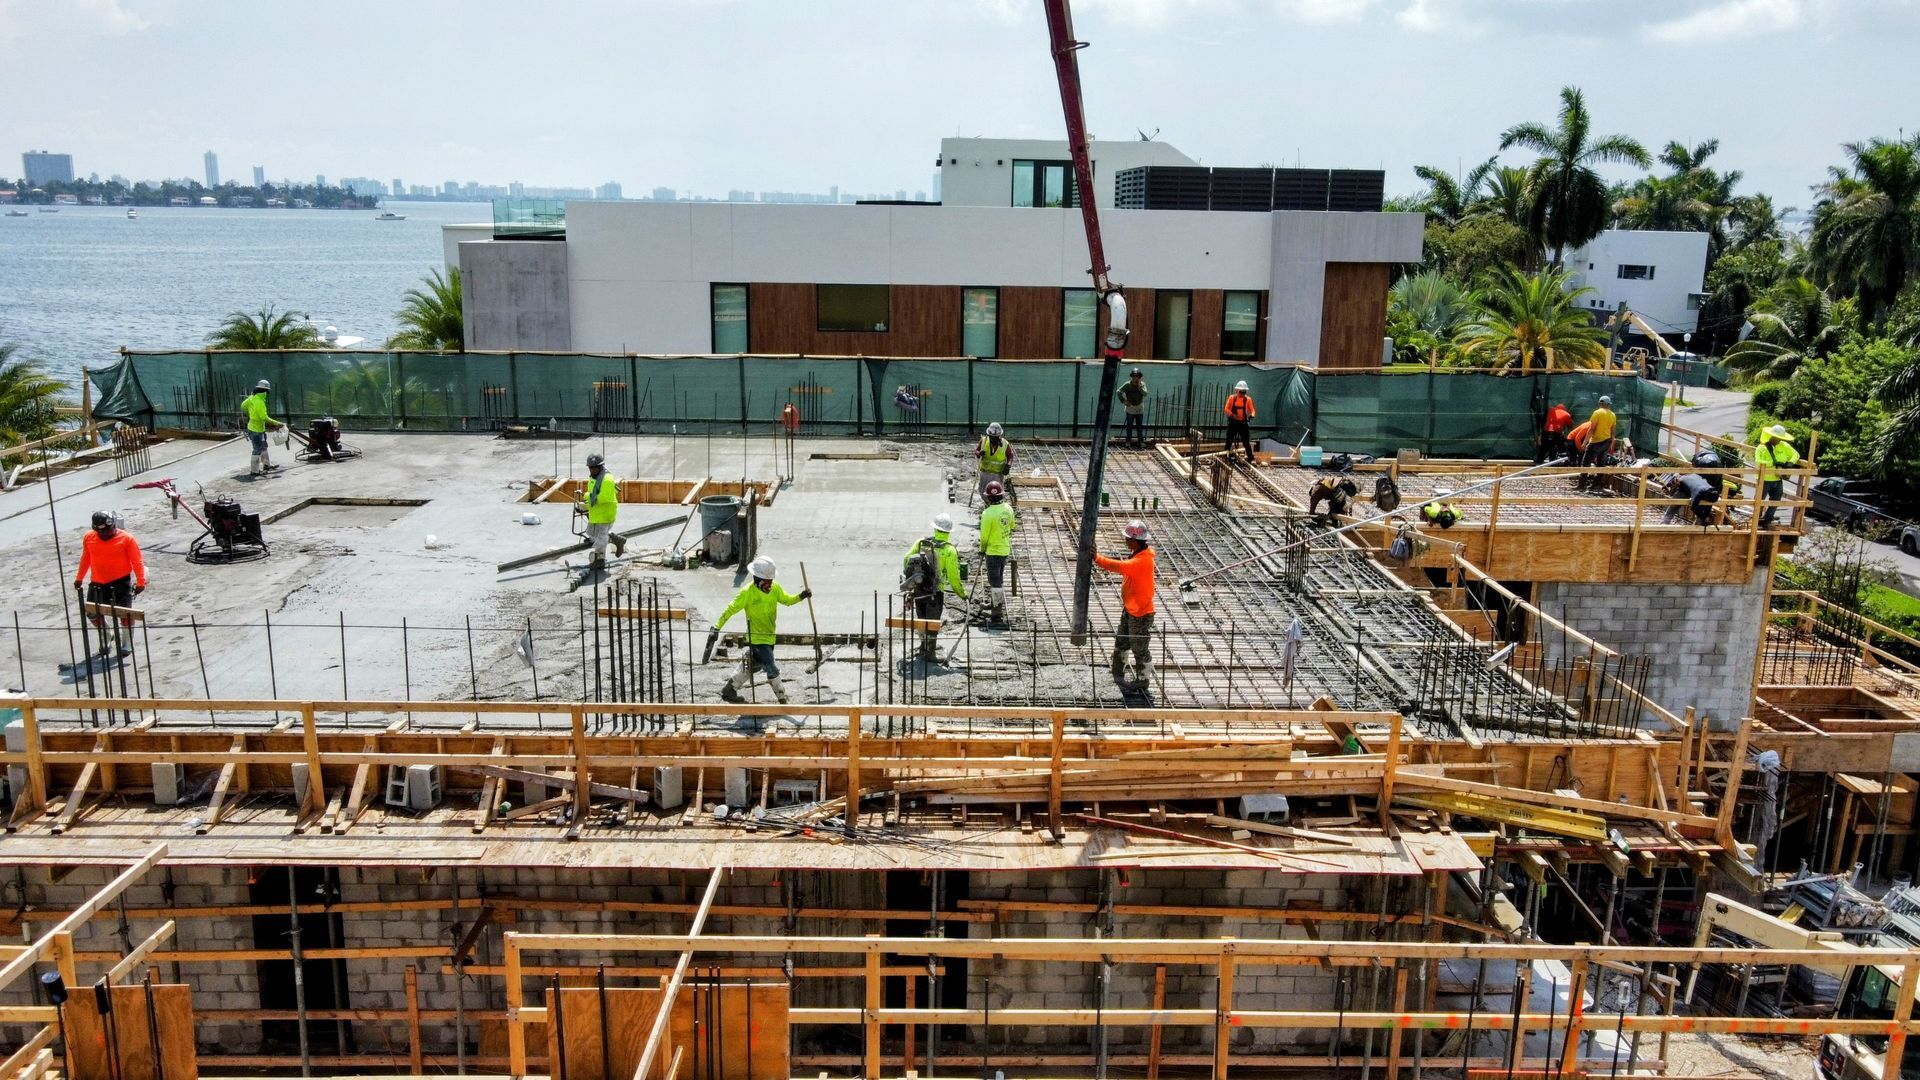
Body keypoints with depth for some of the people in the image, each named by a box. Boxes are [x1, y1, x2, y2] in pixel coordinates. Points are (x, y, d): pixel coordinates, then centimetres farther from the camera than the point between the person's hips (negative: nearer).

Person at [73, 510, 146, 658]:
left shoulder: (126, 538, -9)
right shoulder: (89, 538, 3)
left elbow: (137, 561, -9)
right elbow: (85, 560, 17)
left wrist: (140, 582, -14)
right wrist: (79, 579, 22)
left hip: (121, 583, -4)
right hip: (98, 584, 4)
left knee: (124, 614, -3)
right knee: (94, 614, 8)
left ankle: (126, 645, 14)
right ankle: (105, 640, 32)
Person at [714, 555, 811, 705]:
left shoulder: (775, 587, -2)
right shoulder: (748, 592, -19)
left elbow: (787, 600, 9)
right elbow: (732, 609, -15)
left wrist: (801, 596, -10)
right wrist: (717, 626, -16)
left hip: (770, 636, 7)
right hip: (757, 638, -7)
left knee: (755, 665, 22)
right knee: (772, 670, -7)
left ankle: (729, 689, 38)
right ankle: (783, 699, 10)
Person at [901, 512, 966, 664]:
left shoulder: (920, 543, -3)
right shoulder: (949, 550, -13)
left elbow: (906, 560, 1)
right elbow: (953, 576, -12)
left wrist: (908, 578, 19)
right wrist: (961, 593, 3)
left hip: (918, 591, 4)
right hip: (935, 593, -4)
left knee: (921, 620, 22)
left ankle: (924, 648, 38)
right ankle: (928, 654, 14)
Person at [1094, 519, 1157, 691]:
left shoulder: (1144, 560, -30)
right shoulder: (1136, 554, 3)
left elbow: (1120, 567, -39)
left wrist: (1097, 558, -37)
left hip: (1141, 613, -10)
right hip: (1129, 609, 10)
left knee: (1140, 649, 7)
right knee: (1121, 643, 21)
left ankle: (1144, 680, 24)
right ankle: (1118, 674, 36)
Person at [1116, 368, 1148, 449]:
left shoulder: (1142, 384, -1)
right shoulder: (1127, 384, -8)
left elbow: (1145, 394, -15)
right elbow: (1119, 392, -7)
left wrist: (1139, 386, -22)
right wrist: (1123, 401, -13)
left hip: (1140, 409, 2)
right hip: (1130, 409, -2)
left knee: (1140, 426, 8)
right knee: (1129, 426, 3)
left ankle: (1140, 441, 14)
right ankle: (1128, 441, 10)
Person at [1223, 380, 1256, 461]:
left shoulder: (1248, 399, 1)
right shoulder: (1232, 398, -1)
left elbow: (1252, 410, 1)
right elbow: (1227, 409, -2)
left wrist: (1251, 415, -23)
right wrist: (1232, 414, -21)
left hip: (1243, 423, 0)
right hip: (1233, 422, 0)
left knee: (1246, 441, -2)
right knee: (1229, 440, 4)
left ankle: (1251, 458, 2)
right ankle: (1226, 455, 13)